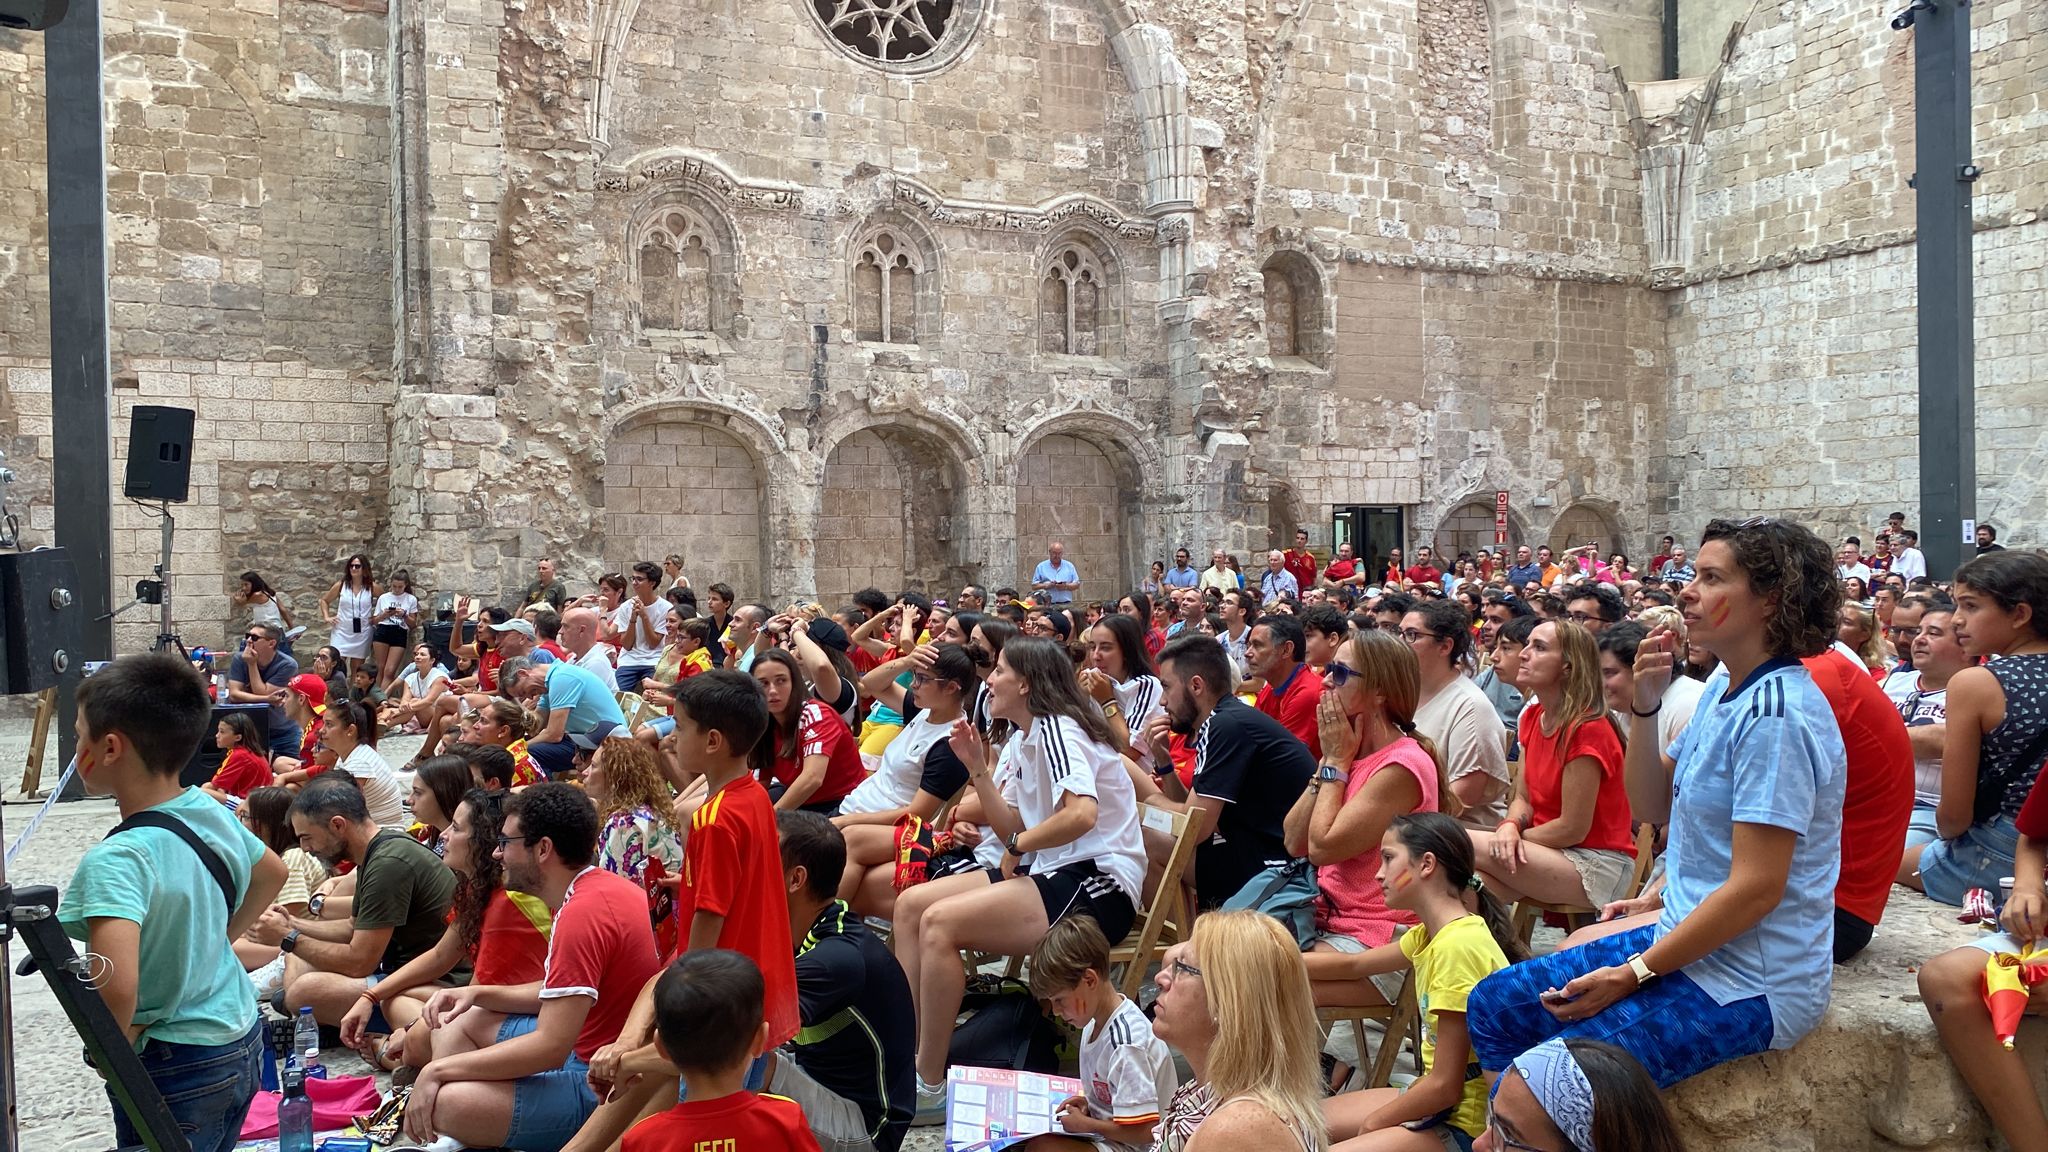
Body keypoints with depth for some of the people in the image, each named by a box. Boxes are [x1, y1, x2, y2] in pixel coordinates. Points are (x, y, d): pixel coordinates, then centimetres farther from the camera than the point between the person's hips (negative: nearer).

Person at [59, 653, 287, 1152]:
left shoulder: (117, 859, -26)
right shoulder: (212, 812, -3)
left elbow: (115, 985, -38)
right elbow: (273, 873, 17)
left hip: (174, 1072, -7)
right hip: (243, 1041, 7)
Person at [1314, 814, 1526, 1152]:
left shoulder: (1457, 945, -24)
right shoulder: (1430, 935, 4)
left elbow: (1445, 1085, -22)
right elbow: (1353, 965, 21)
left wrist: (1373, 1123, -8)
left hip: (1466, 1124, -9)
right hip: (1438, 1098, 9)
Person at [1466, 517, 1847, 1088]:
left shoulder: (1777, 713, -22)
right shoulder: (1724, 688, 8)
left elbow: (1757, 887, -24)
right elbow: (1654, 807, 12)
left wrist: (1632, 974, -19)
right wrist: (1644, 705, -2)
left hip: (1748, 984, -9)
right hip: (1687, 940, 10)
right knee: (1493, 1005, 11)